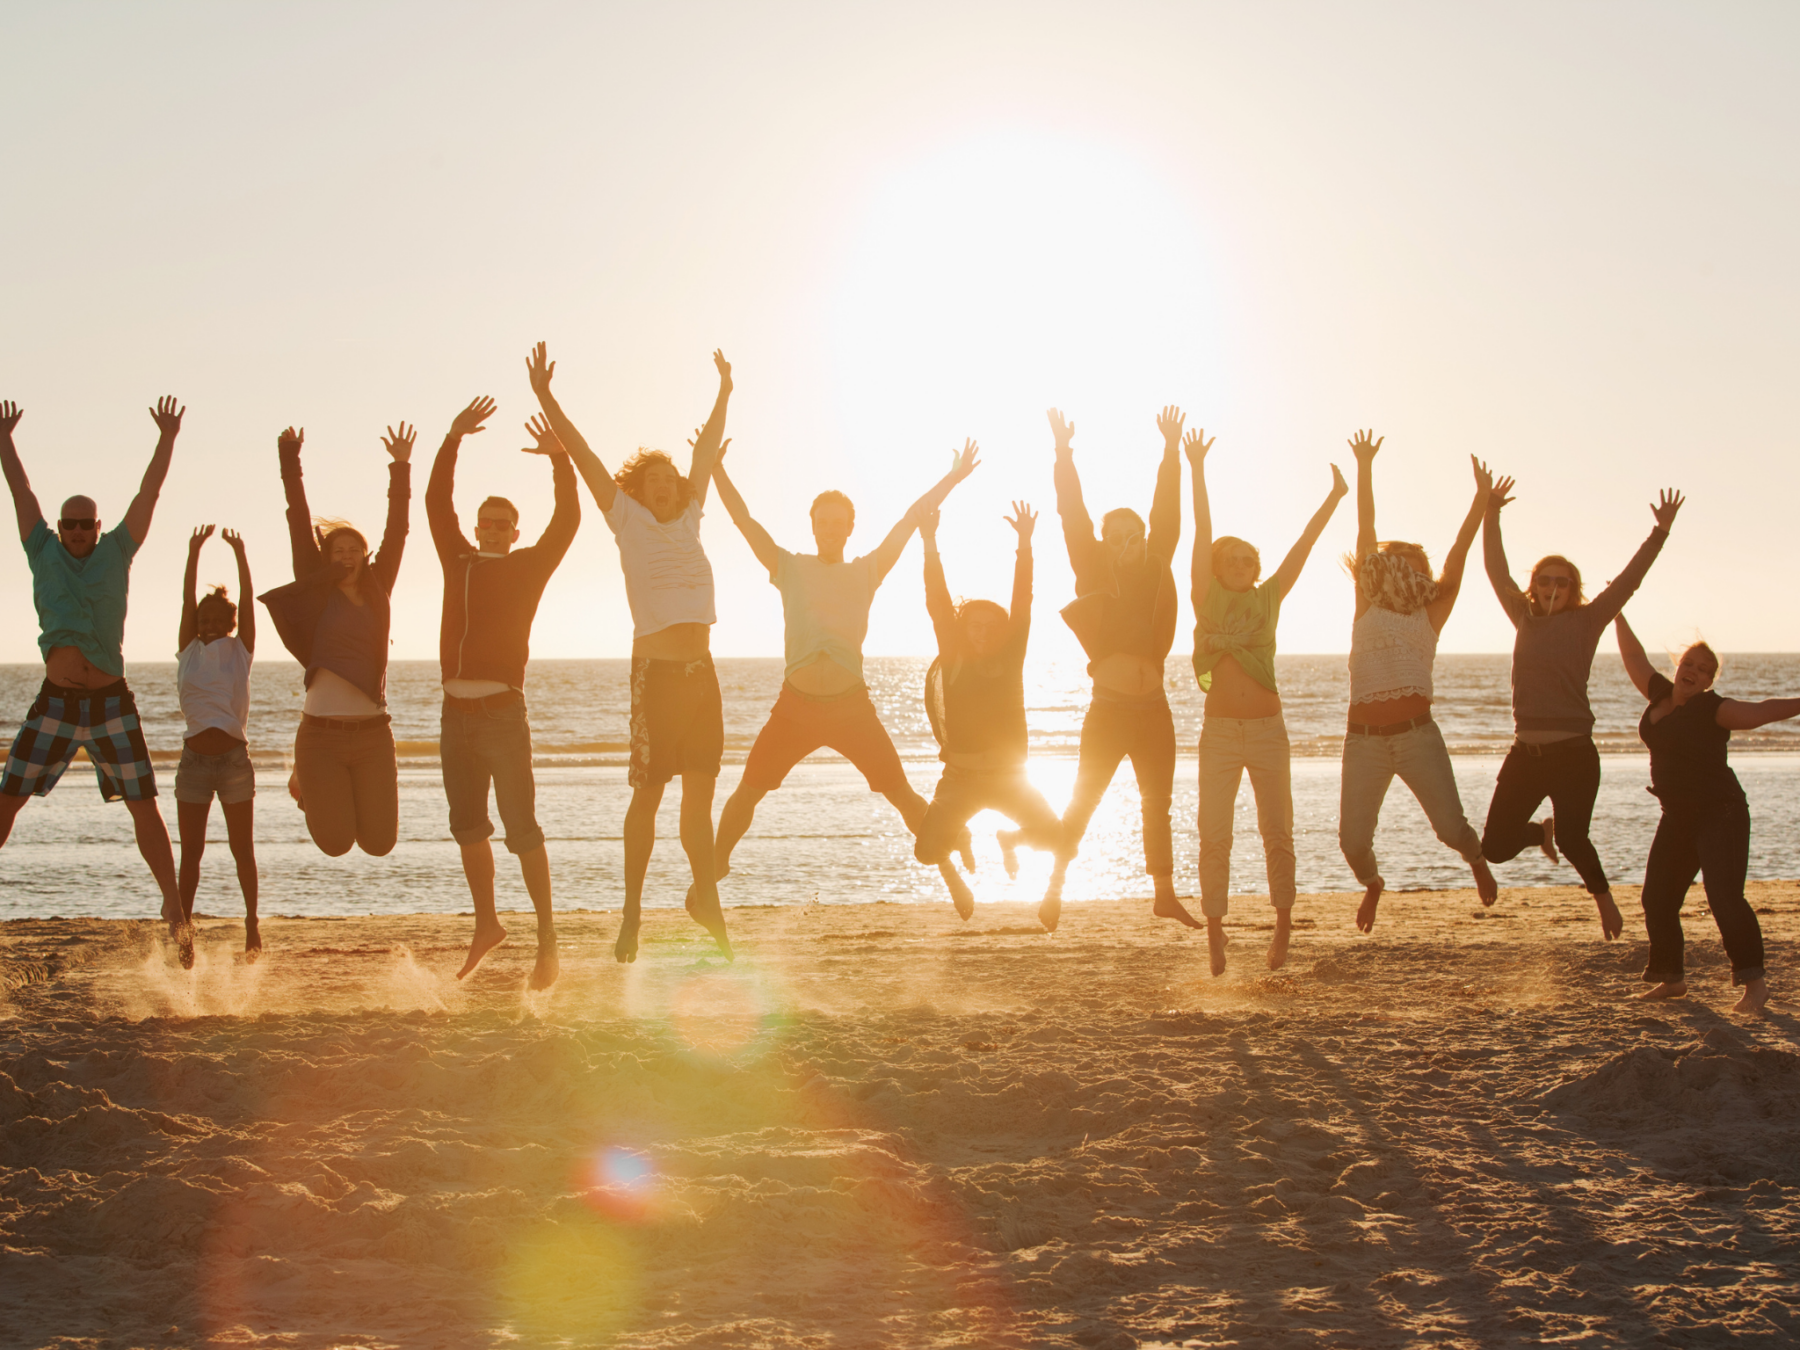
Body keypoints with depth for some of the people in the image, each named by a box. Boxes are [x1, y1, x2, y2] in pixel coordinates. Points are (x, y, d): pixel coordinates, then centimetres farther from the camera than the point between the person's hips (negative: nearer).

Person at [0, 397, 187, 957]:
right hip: (55, 703, 1)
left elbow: (148, 494, 4)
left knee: (144, 806, 1)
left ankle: (174, 909, 8)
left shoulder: (116, 553, 8)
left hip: (111, 703, 0)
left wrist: (166, 441, -1)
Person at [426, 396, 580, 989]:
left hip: (503, 712, -5)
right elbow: (436, 503, 12)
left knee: (521, 828, -9)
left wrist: (561, 461, -13)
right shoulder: (459, 560, 16)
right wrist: (452, 440, 3)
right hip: (457, 712, 5)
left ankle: (547, 935, -5)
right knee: (467, 826, 11)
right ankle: (486, 924, 23)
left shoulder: (528, 566, 7)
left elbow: (566, 521, -3)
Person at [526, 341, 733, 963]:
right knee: (648, 790, -3)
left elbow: (706, 448, 24)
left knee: (700, 790, 6)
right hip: (656, 668, -5)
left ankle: (706, 901, 12)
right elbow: (584, 456, 0)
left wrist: (724, 394, 30)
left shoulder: (688, 517, 16)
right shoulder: (629, 520, 4)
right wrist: (545, 399, -4)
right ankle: (632, 915, 3)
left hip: (701, 671, 5)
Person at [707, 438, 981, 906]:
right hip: (795, 706, 0)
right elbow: (744, 520, 1)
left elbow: (910, 521, 3)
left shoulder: (867, 572, 7)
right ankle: (714, 869, 14)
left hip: (852, 707, 0)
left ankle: (949, 872, 9)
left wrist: (952, 479, -1)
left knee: (903, 795, -2)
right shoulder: (789, 568, 7)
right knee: (747, 793, -1)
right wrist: (717, 471, -8)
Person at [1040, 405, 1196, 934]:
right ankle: (1055, 887, 8)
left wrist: (1172, 453, -7)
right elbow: (1074, 519, -9)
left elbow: (1167, 516, 0)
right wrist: (1064, 456, -17)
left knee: (1158, 803, 11)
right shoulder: (1093, 573, -1)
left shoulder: (1155, 571, 6)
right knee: (1083, 801, -1)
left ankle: (1165, 893, 19)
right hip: (1107, 708, -3)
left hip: (1153, 707, 3)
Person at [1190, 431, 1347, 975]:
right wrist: (1197, 472, -7)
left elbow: (1304, 544, 6)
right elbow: (1202, 535, -2)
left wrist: (1335, 497, 5)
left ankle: (1283, 926, 16)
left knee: (1277, 832, 4)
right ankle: (1215, 933, 3)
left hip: (1267, 730, 1)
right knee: (1214, 836, -3)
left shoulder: (1268, 600, 7)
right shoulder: (1208, 600, 3)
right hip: (1219, 731, -1)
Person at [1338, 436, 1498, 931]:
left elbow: (1458, 554, 6)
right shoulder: (1368, 610, 11)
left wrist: (1482, 499, 1)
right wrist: (1364, 469, 9)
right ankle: (1371, 883, 34)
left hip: (1417, 735, -1)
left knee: (1450, 826, -11)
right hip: (1365, 738, 1)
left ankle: (1477, 860, 25)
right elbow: (1366, 535, 9)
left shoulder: (1430, 616, 11)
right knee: (1353, 841, -2)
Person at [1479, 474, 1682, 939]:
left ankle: (1602, 896, 14)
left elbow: (1628, 580, -3)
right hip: (1525, 752, 4)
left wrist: (1660, 533, -11)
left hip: (1574, 753, -4)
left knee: (1572, 840, -18)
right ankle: (1544, 830, 37)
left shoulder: (1587, 621, 3)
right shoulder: (1525, 619, 11)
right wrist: (1491, 514, 3)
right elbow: (1497, 570, 10)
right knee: (1495, 845, 2)